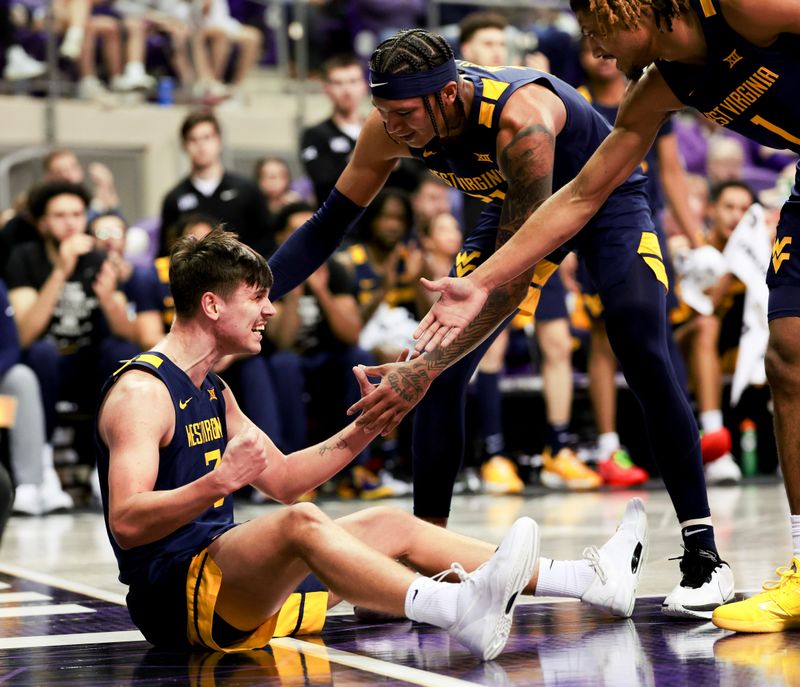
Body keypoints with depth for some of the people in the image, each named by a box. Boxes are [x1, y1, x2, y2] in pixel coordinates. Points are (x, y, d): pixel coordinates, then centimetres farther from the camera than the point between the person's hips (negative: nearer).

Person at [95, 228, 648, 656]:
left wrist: (364, 429, 10)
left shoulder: (213, 391, 19)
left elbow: (282, 480, 22)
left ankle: (591, 579, 6)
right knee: (301, 523, -35)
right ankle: (459, 612, -58)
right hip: (173, 594, -10)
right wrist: (216, 483, -37)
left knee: (391, 527, 9)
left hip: (226, 579, 10)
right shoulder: (141, 391, -13)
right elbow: (125, 522, -23)